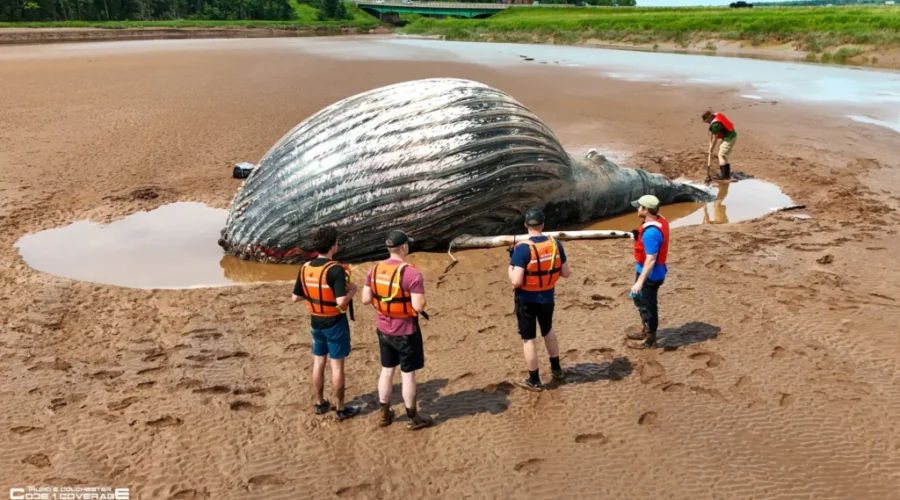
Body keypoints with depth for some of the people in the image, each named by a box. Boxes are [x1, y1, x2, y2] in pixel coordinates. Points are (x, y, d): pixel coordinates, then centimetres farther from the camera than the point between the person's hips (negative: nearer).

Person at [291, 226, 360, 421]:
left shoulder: (305, 268, -2)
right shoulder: (336, 269, -22)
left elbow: (296, 297, 5)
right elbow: (341, 301, -28)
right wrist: (352, 290, -10)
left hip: (316, 321, 6)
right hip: (335, 322, -6)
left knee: (318, 362, 17)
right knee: (337, 365, 3)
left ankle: (320, 403, 29)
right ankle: (341, 409, 13)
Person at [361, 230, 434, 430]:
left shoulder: (375, 270, -3)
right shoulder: (412, 273, -21)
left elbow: (366, 299, 1)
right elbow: (418, 307, -23)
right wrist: (419, 298, -2)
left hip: (382, 329, 6)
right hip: (405, 331, -6)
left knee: (387, 370, 19)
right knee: (408, 374, 7)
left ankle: (385, 414, 31)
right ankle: (414, 418, 22)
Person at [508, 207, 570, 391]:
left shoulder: (522, 248, -21)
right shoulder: (555, 244, -7)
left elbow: (516, 281, -25)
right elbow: (565, 273, 1)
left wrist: (510, 265, -7)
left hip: (526, 300, -4)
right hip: (547, 297, 5)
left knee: (528, 339, 10)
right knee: (548, 331, 28)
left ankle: (534, 380, 20)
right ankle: (556, 369, 42)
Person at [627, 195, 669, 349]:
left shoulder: (650, 232, -31)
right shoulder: (660, 221, 0)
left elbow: (650, 260, -30)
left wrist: (640, 281, -29)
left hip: (650, 274, -10)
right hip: (655, 272, 10)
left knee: (648, 306, 8)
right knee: (639, 299, 26)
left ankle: (651, 339, 26)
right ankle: (646, 330, 42)